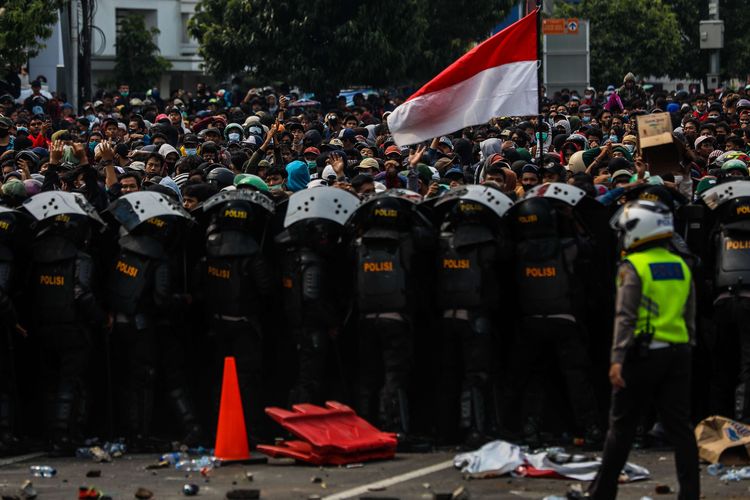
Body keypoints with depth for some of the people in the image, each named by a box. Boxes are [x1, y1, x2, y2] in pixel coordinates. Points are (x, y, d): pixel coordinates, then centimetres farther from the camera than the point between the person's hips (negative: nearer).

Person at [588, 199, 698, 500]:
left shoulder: (634, 267, -8)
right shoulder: (680, 267, 11)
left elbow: (626, 317, -17)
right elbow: (690, 318, 14)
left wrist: (617, 359, -21)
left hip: (643, 353, -5)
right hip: (677, 355, 5)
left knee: (622, 426, 4)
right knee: (679, 427, 4)